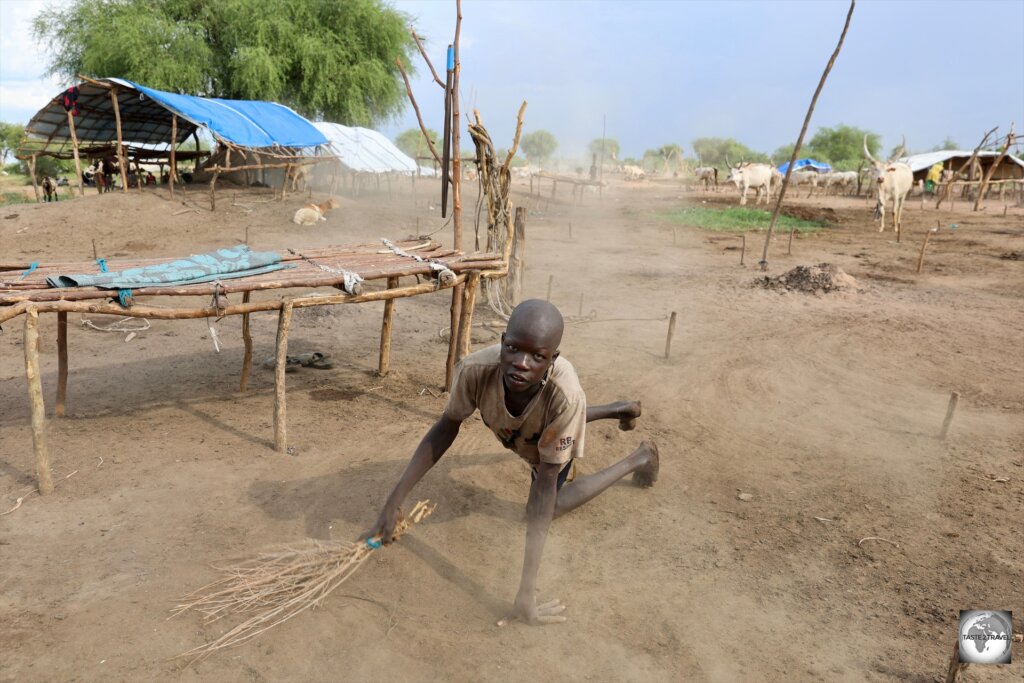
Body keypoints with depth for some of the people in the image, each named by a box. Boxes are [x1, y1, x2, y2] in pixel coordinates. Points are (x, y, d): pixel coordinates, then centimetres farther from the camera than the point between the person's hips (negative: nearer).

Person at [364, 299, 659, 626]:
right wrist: (392, 504, -29)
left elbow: (545, 486, -42)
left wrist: (526, 592, -43)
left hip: (554, 439, -4)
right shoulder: (474, 370, -44)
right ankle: (621, 409, 61)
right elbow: (446, 428, -26)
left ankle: (638, 458, 16)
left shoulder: (565, 396, -50)